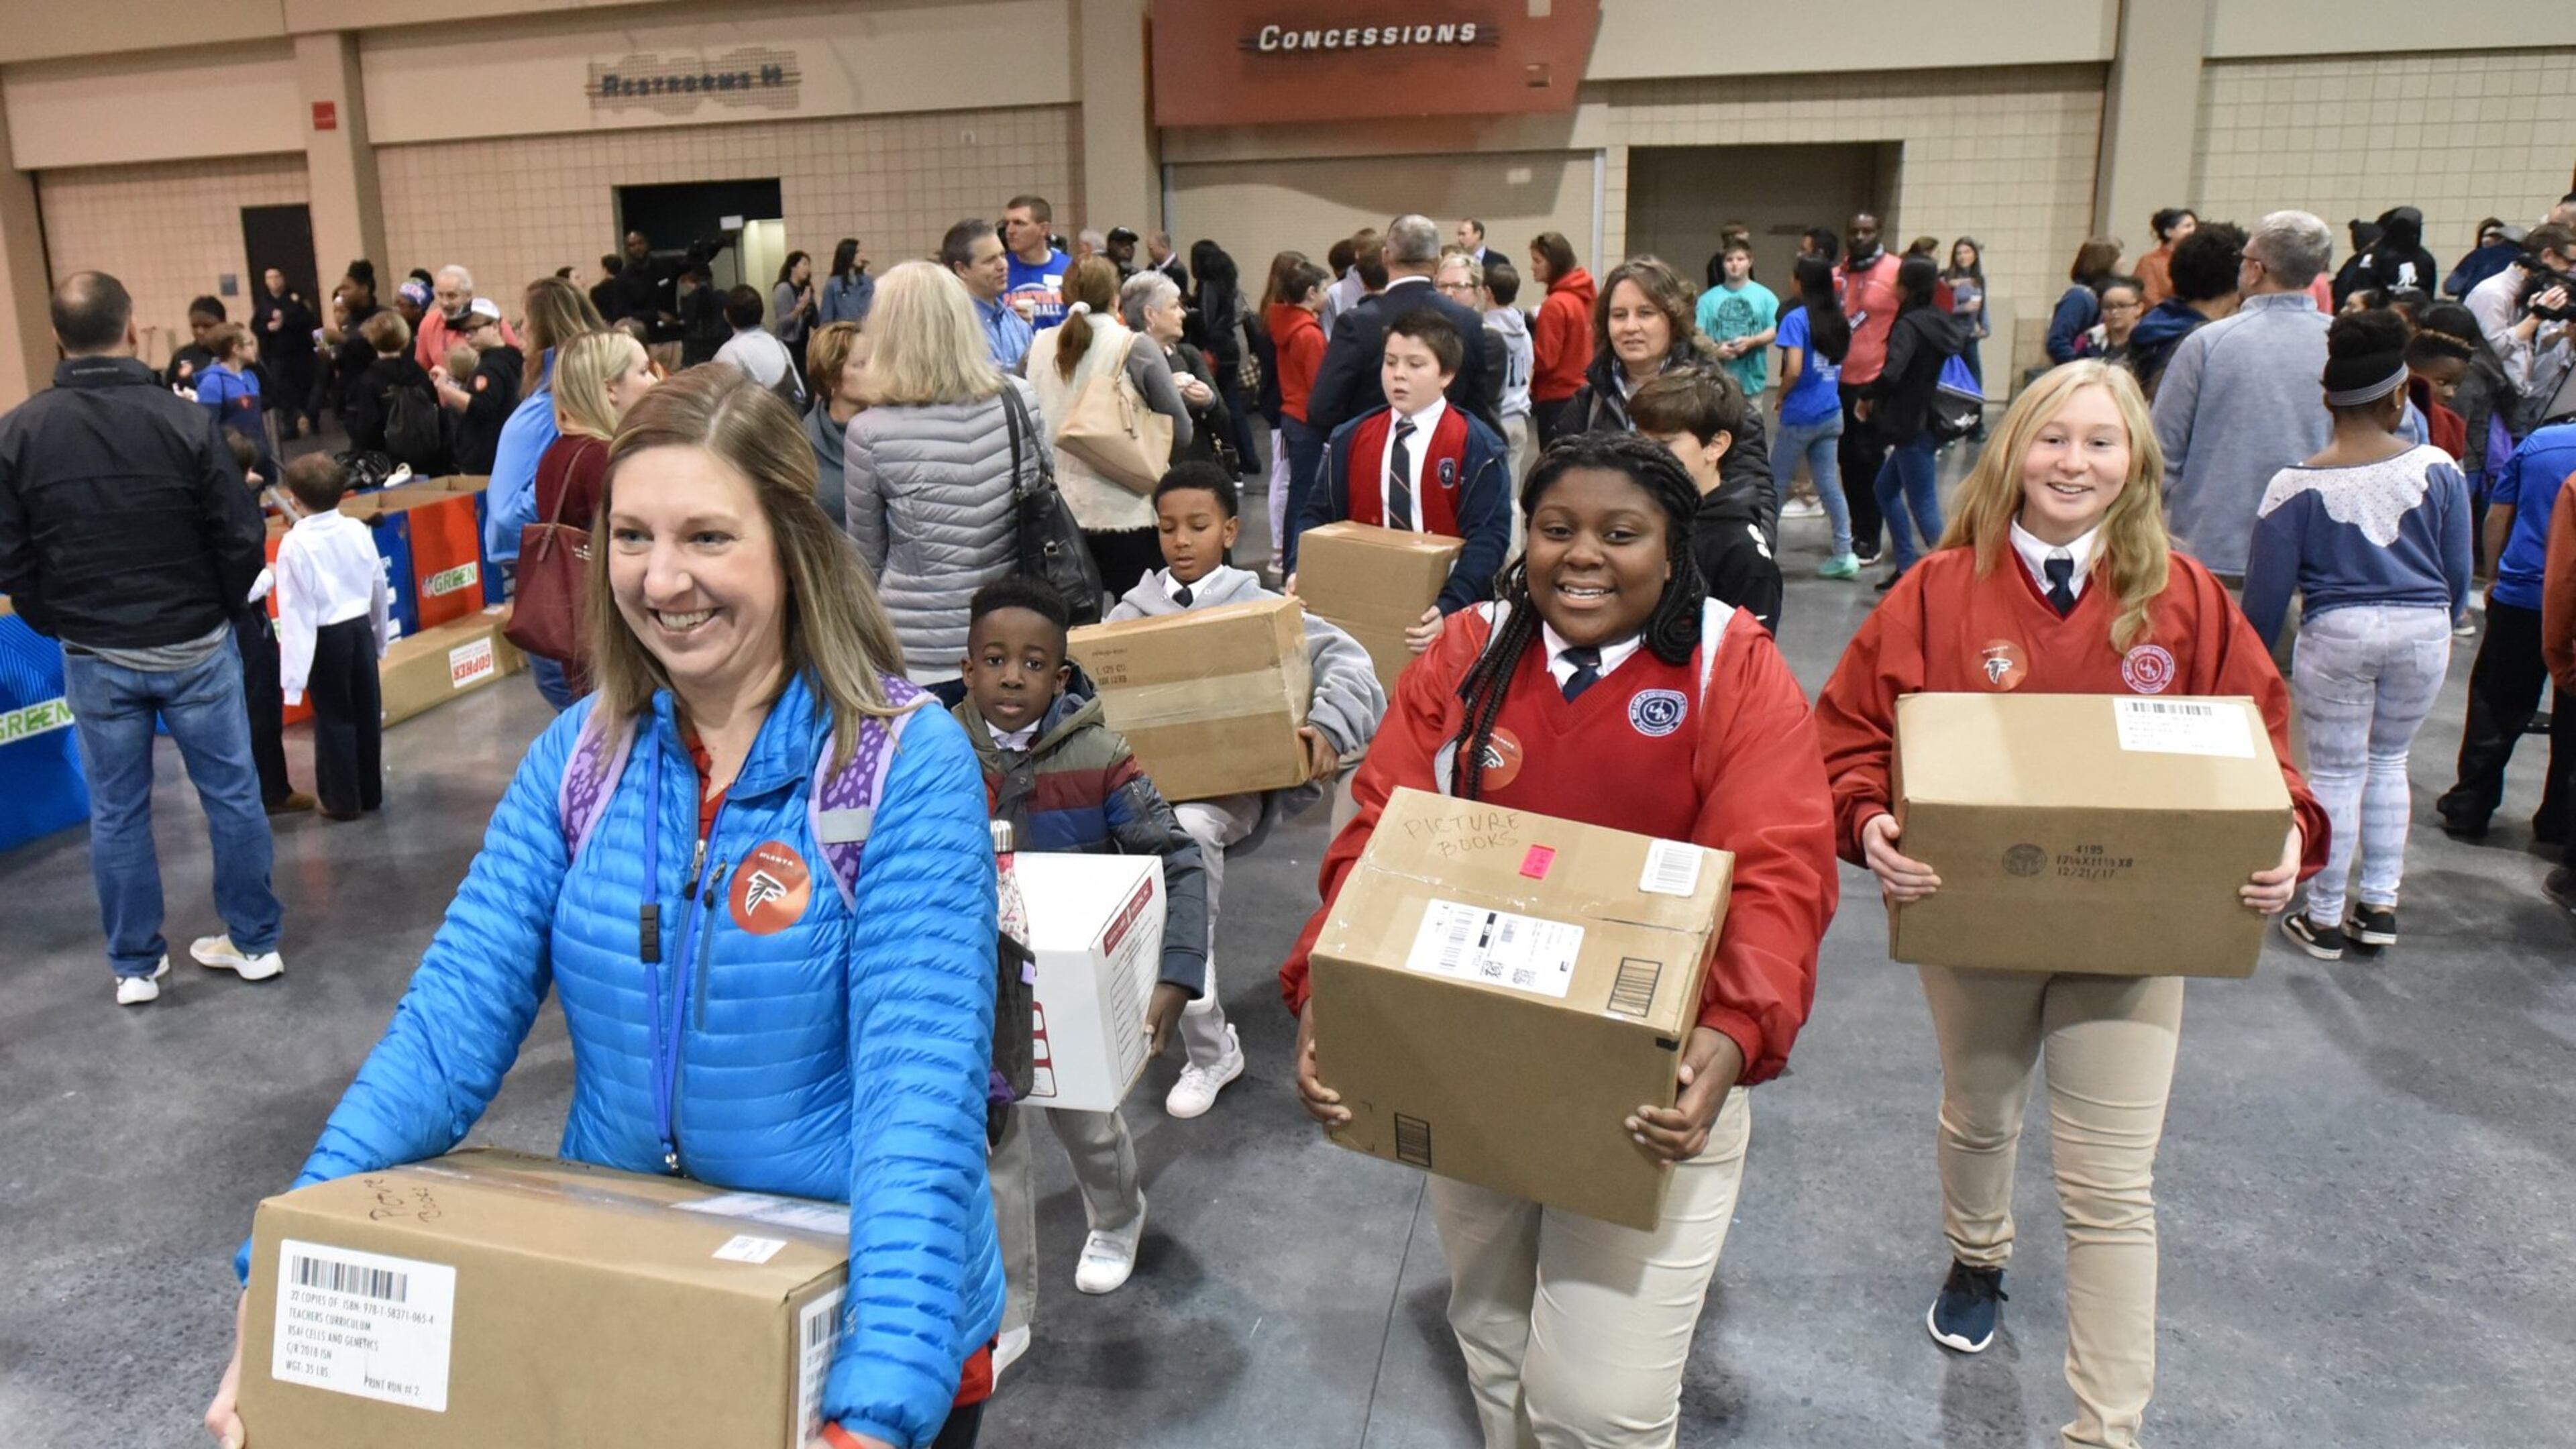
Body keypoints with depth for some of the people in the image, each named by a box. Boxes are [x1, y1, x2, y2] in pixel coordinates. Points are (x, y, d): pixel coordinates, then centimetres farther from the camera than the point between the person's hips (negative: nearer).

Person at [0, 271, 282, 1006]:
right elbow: (243, 538, -12)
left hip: (95, 658, 2)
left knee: (116, 811, 12)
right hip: (195, 647, -1)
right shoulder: (185, 420, -15)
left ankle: (136, 966, 22)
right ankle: (255, 943, 21)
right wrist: (218, 611, 6)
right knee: (231, 794, 11)